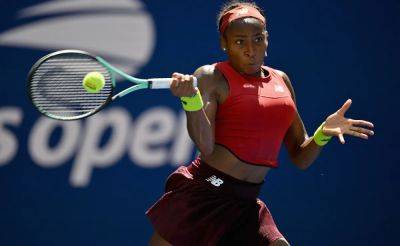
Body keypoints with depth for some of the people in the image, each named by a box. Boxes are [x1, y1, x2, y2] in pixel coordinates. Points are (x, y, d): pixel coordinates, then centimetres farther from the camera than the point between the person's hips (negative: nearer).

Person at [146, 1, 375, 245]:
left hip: (246, 205, 5)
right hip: (203, 192, -5)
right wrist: (191, 99, -30)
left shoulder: (281, 81, 12)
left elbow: (301, 158, 15)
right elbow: (206, 147, -17)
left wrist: (323, 133, -3)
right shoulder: (211, 77, -4)